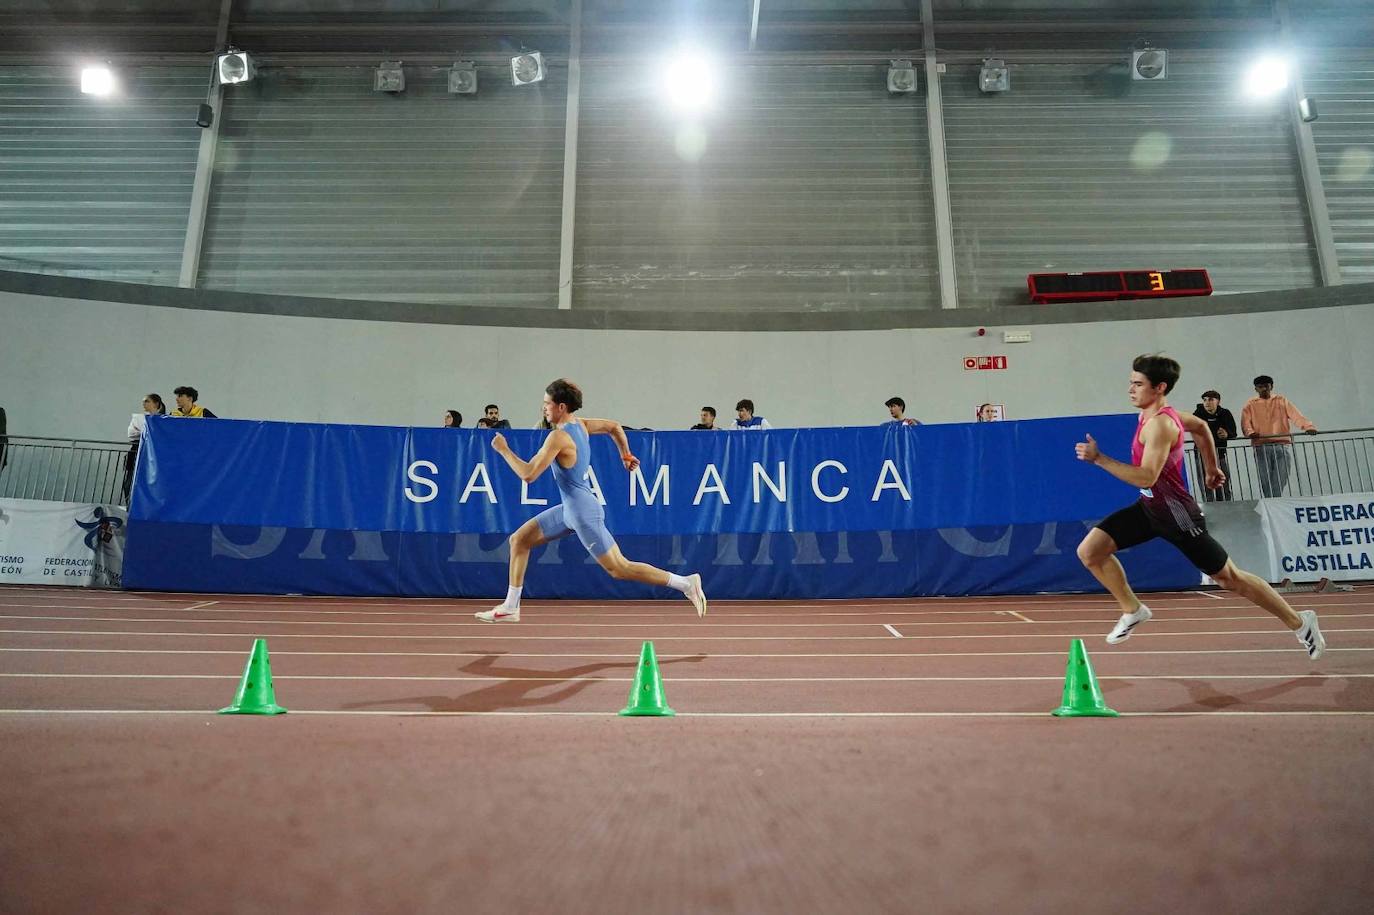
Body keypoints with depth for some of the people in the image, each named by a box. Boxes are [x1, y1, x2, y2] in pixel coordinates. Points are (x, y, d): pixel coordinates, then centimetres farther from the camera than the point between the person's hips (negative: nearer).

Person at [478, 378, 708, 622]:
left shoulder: (558, 437, -21)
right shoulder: (580, 425, 5)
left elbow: (528, 475, -22)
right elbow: (614, 426, 17)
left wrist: (503, 449, -11)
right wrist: (626, 455, 26)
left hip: (583, 512, -10)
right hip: (569, 509, 10)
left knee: (619, 569, -4)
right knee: (519, 540, 11)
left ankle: (685, 583, 0)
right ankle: (510, 607, 18)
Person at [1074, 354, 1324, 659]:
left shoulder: (1159, 425, -24)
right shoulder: (1156, 413, 5)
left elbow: (1146, 477, -34)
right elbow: (1200, 426, 23)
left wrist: (1099, 458, -33)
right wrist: (1212, 467, 31)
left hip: (1175, 514, -9)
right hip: (1149, 507, 9)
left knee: (1228, 577, 6)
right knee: (1089, 551, -5)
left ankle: (1299, 623, 26)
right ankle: (1133, 610, 11)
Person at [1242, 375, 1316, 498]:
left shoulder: (1282, 401, 15)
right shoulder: (1250, 405, 13)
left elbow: (1296, 416, 2)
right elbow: (1245, 422, -2)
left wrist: (1308, 426, -17)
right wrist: (1250, 432, -24)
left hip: (1282, 446, 1)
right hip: (1261, 447, -1)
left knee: (1280, 481, -6)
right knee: (1265, 482, -6)